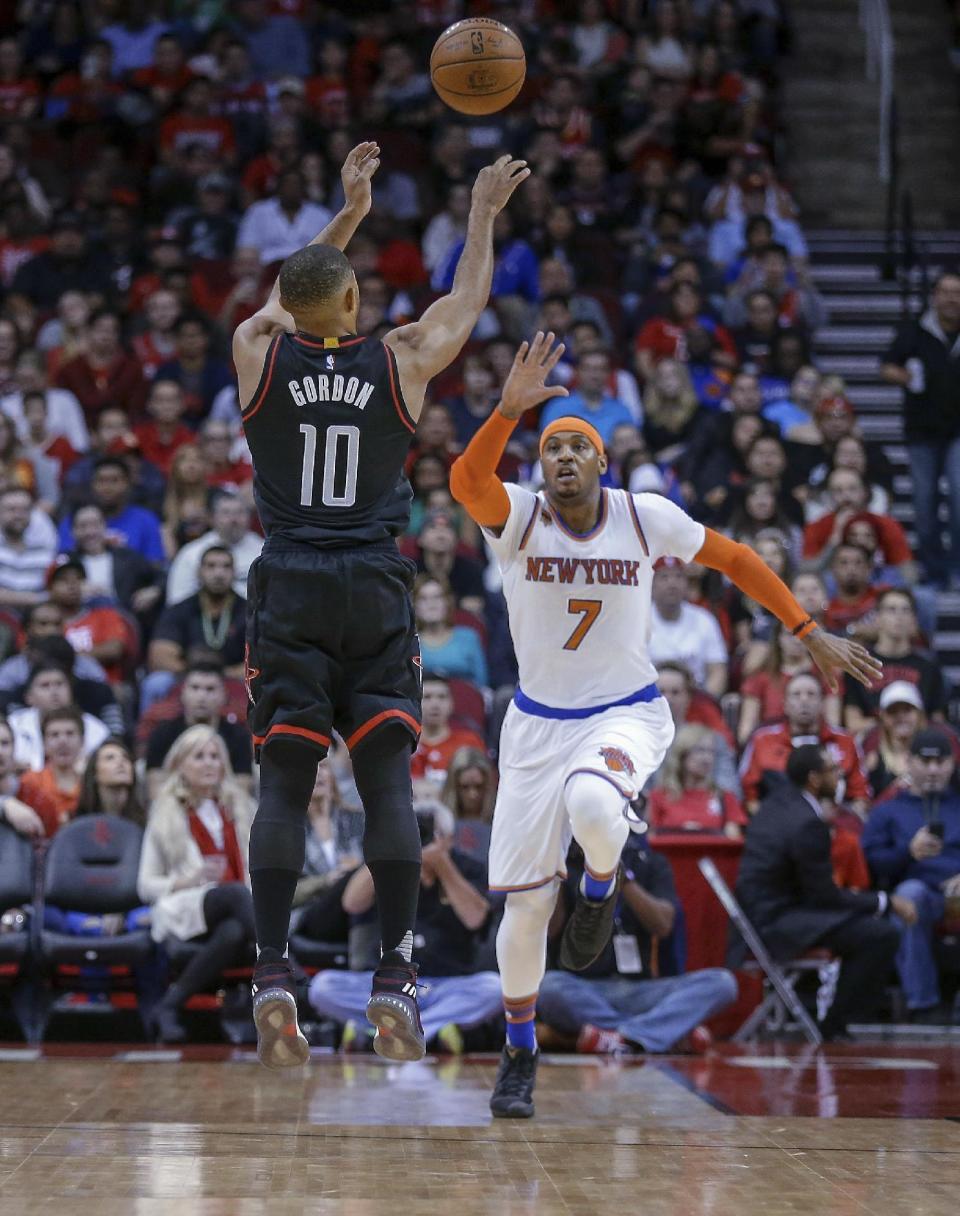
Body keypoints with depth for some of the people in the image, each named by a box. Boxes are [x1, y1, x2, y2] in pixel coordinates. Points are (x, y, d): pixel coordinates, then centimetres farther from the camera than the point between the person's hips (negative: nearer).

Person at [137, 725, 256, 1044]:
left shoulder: (239, 808, 26)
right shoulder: (166, 816, 15)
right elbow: (146, 886, 11)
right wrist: (189, 880, -8)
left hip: (235, 914, 3)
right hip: (183, 910, -3)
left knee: (233, 933, -39)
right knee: (236, 893, -39)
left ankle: (171, 1004, -35)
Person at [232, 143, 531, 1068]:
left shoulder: (259, 351, 2)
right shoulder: (402, 359, 1)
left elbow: (287, 295, 25)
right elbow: (468, 298, 21)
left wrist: (349, 212, 36)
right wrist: (483, 213, 36)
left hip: (288, 590, 0)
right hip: (376, 591, 0)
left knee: (283, 782, 0)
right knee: (387, 778, -1)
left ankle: (272, 975, -8)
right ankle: (394, 977, -6)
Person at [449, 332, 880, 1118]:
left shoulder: (646, 517, -7)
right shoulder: (517, 516, -10)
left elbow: (734, 559, 6)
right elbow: (467, 480, -32)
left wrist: (811, 633, 4)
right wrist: (509, 409, -48)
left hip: (628, 714, -1)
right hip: (539, 722, 1)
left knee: (590, 803, -37)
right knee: (524, 904, 1)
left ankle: (603, 882, -1)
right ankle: (520, 1055, 24)